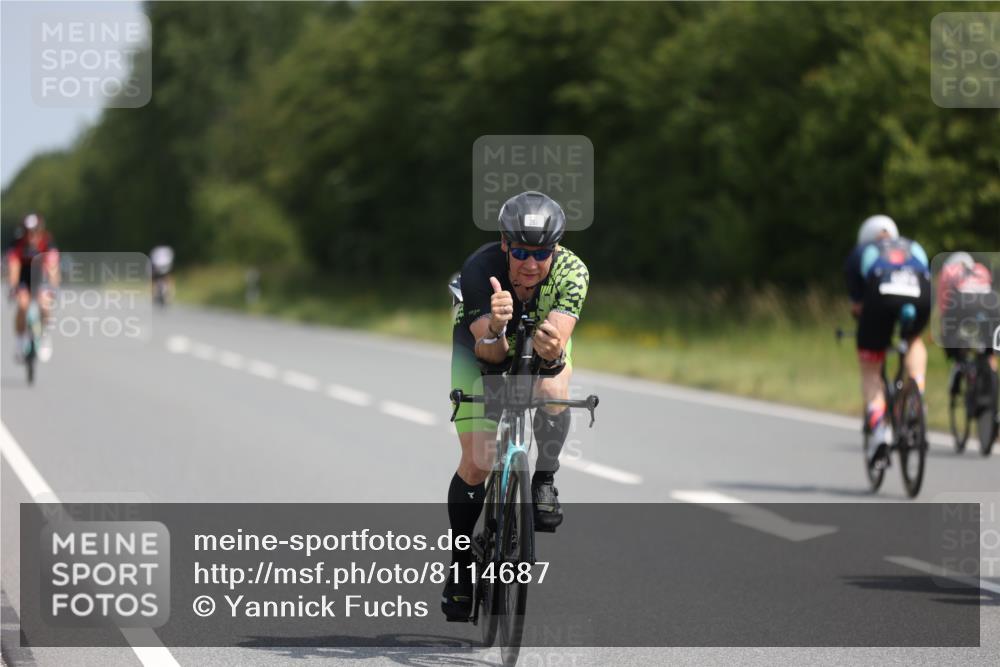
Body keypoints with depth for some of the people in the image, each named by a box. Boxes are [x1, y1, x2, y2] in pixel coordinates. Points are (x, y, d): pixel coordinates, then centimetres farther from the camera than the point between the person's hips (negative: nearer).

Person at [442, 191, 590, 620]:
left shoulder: (571, 272, -32)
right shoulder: (479, 270, -35)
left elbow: (559, 337, -43)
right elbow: (488, 351, -39)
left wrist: (553, 352, -66)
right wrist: (496, 328, -62)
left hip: (542, 347, 1)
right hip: (480, 347, -1)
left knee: (553, 389, -36)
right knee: (475, 463, -10)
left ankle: (545, 482, -12)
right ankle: (460, 564, 9)